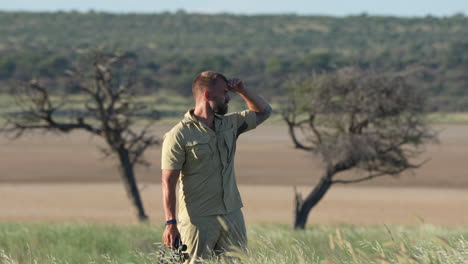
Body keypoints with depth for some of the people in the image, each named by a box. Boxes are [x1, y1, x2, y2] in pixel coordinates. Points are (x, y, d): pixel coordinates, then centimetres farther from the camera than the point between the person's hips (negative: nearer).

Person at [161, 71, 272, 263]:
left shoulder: (230, 124, 10)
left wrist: (242, 90, 10)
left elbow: (263, 112, 27)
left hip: (232, 216, 6)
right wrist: (170, 223, -17)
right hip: (198, 220, -6)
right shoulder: (179, 136, -10)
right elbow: (168, 182, -12)